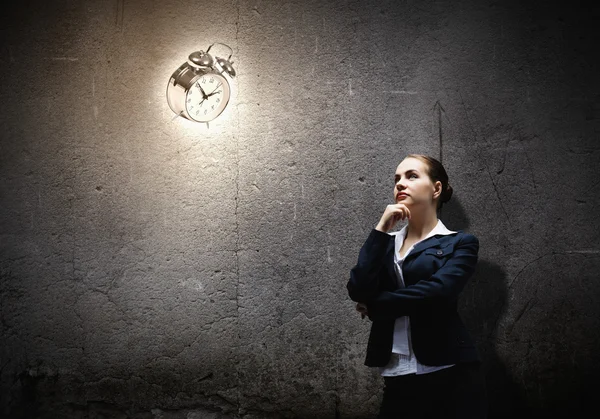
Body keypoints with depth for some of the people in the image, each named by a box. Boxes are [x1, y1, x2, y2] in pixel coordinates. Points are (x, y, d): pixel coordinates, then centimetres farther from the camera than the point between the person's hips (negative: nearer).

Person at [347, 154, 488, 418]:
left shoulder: (460, 243, 2)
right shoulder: (386, 244, 13)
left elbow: (436, 291, -16)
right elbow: (358, 291, -3)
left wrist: (373, 305, -5)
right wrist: (381, 229, -4)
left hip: (451, 375, -3)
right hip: (398, 378, 4)